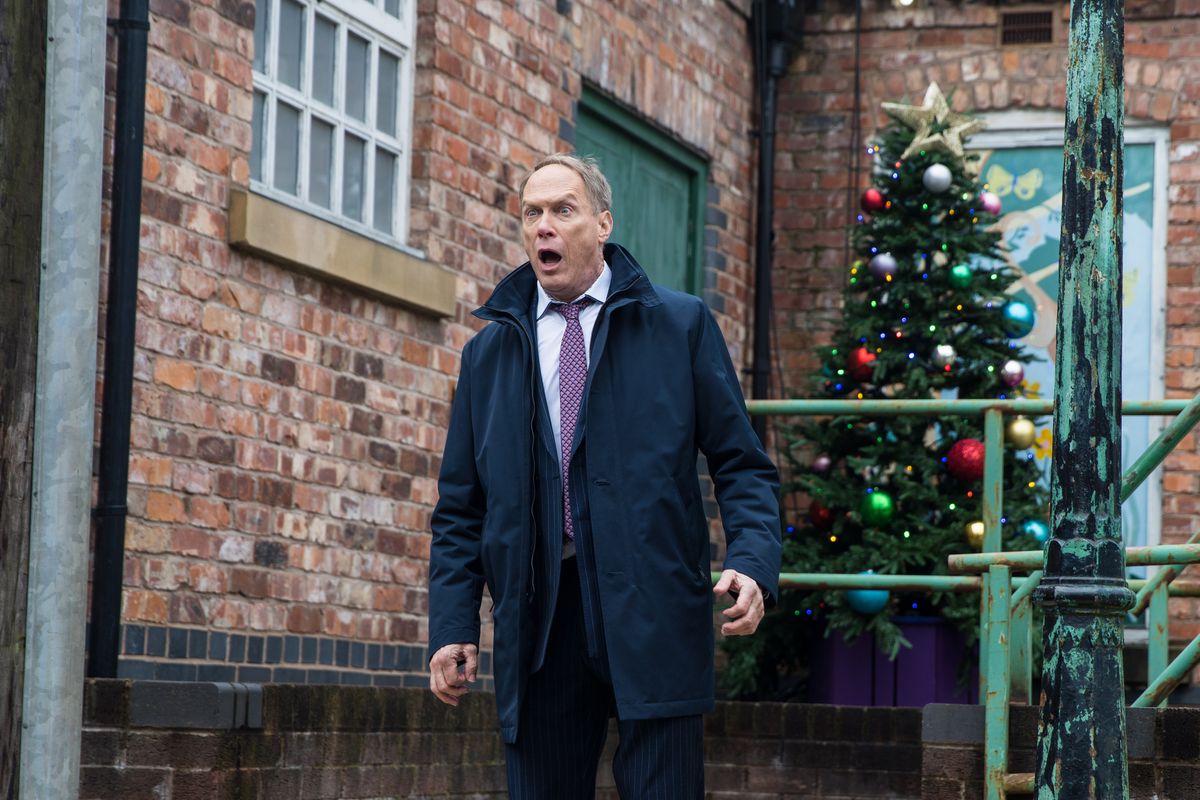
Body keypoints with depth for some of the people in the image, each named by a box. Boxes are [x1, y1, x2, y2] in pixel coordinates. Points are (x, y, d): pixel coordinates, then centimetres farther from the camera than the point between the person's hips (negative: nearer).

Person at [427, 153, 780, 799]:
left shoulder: (681, 326, 8)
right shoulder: (488, 354, 16)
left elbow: (742, 467, 6)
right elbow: (460, 508, 15)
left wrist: (753, 563, -12)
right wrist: (452, 625, 3)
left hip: (651, 617, -2)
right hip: (535, 619, 3)